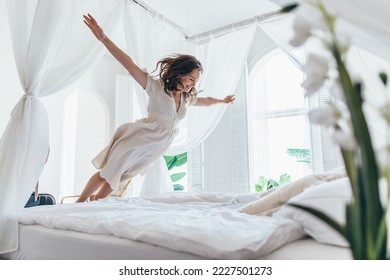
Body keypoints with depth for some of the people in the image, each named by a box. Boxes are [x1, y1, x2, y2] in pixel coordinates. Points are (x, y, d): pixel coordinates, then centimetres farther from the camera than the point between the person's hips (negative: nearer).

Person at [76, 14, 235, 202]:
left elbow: (206, 101, 27)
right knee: (108, 173, -1)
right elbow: (129, 65, -21)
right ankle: (78, 203, 17)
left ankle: (94, 202, 27)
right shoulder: (157, 87, -13)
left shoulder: (187, 98, 7)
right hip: (139, 138, -6)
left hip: (157, 147, 6)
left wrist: (222, 101, 42)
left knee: (123, 176, 11)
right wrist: (104, 39, -29)